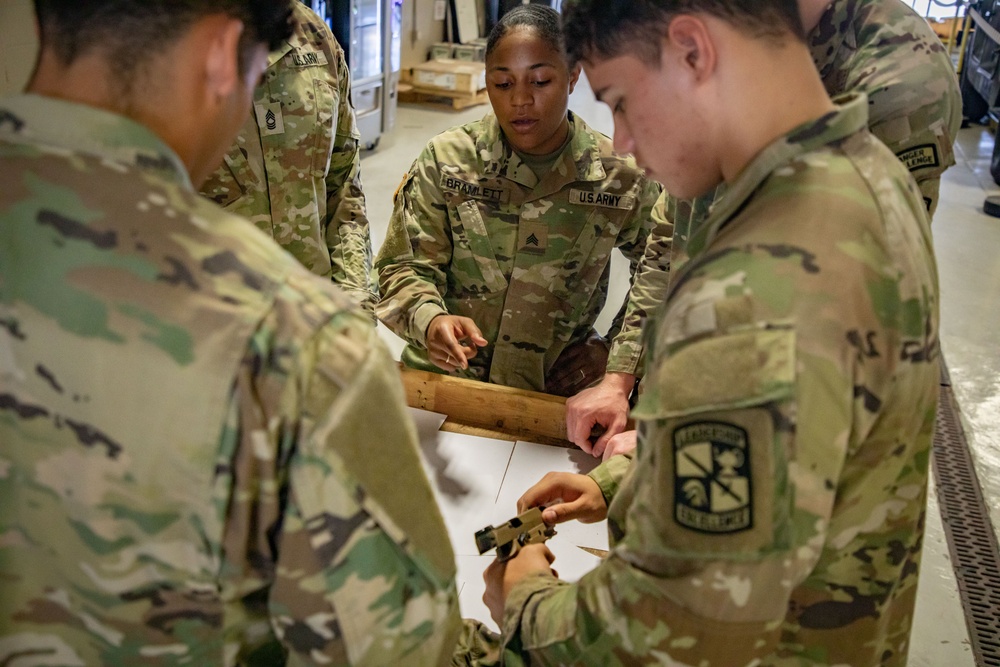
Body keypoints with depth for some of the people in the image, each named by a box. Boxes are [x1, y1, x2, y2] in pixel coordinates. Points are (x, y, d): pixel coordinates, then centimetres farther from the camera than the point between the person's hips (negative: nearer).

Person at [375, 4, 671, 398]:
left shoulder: (621, 178, -2)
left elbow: (663, 267, 12)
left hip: (558, 392, 1)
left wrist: (621, 360, 2)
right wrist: (429, 320, -25)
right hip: (442, 379, 0)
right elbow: (406, 266, -3)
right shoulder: (446, 160, -3)